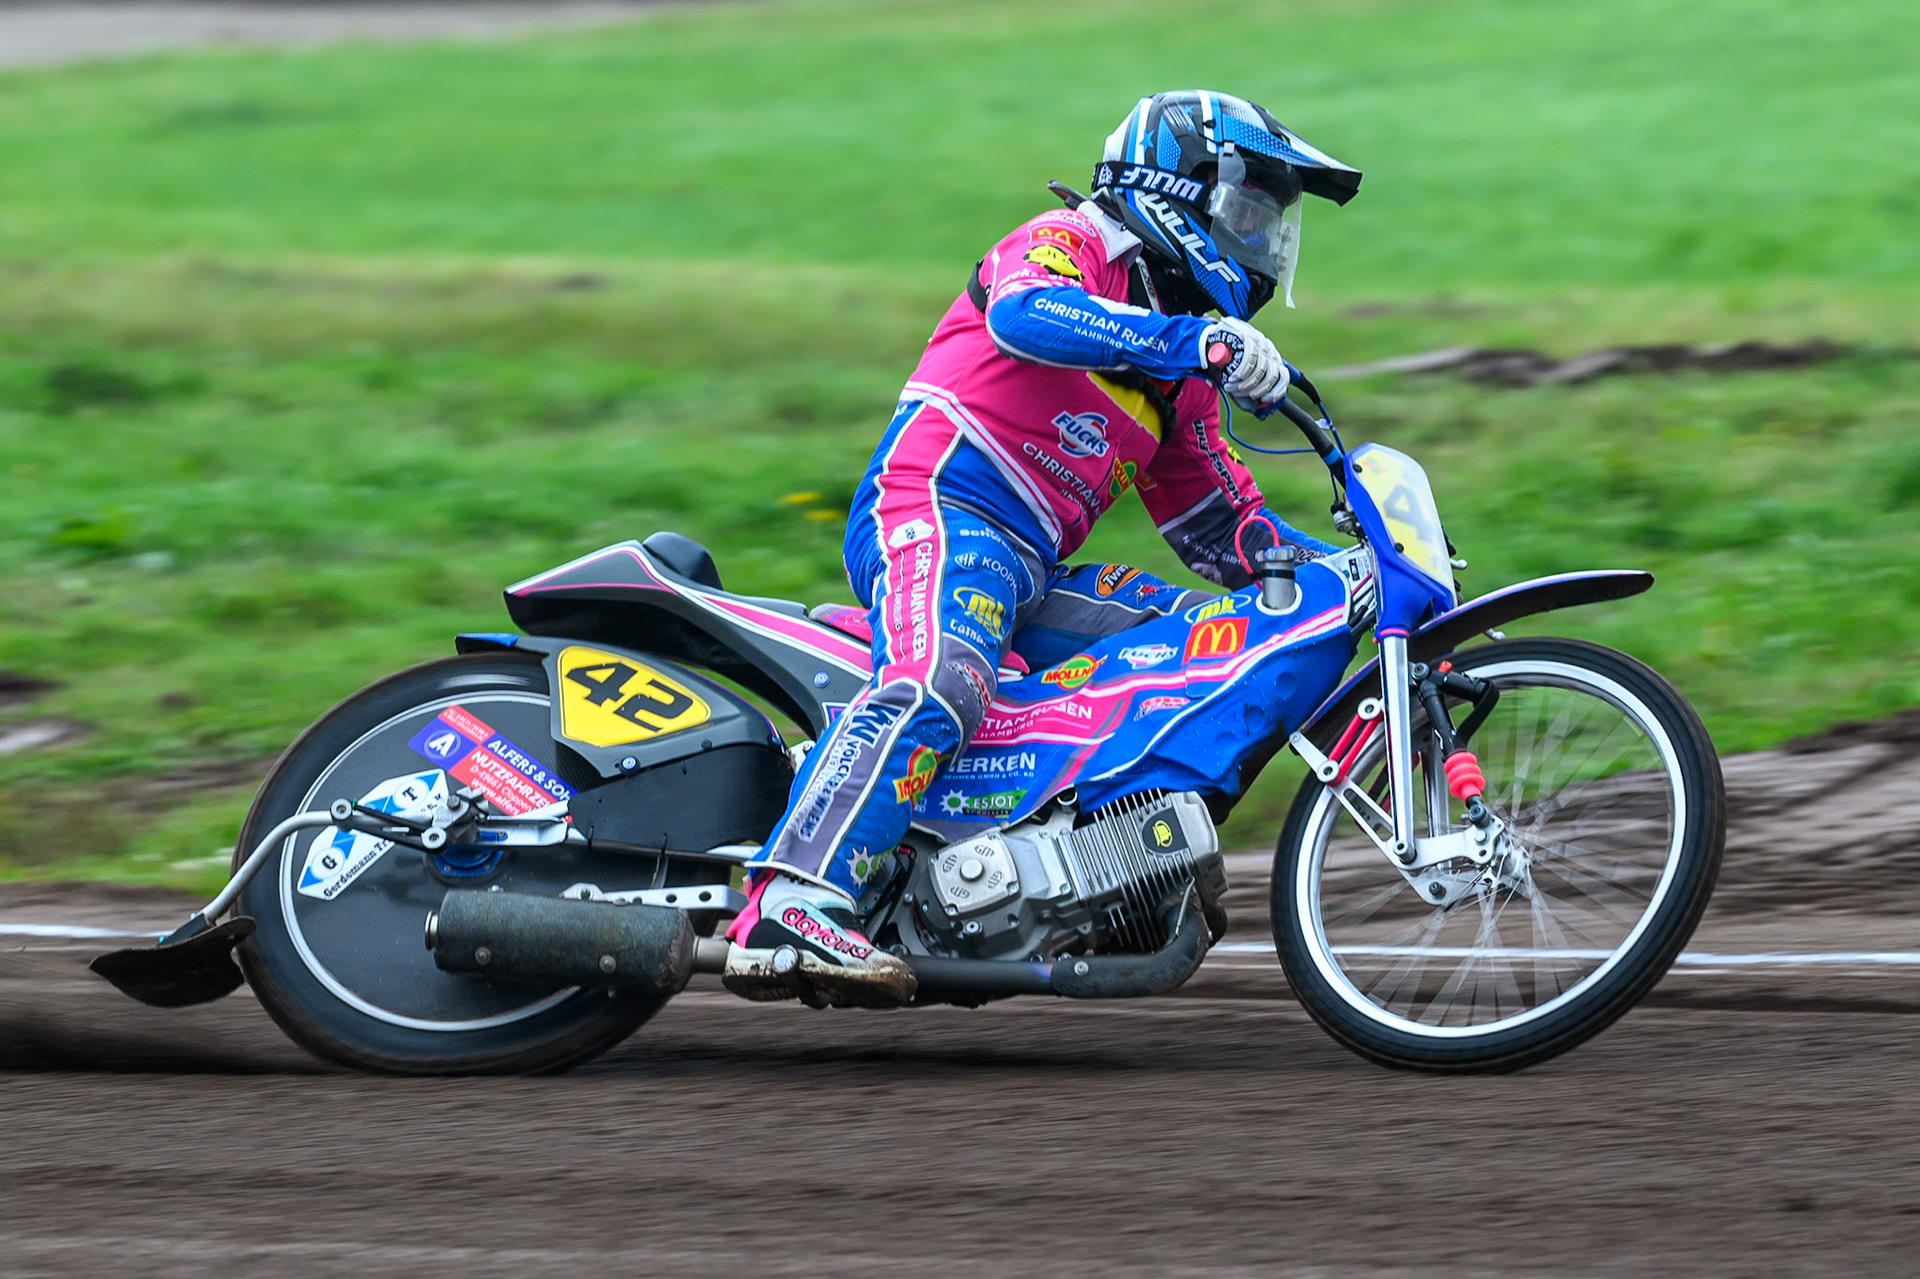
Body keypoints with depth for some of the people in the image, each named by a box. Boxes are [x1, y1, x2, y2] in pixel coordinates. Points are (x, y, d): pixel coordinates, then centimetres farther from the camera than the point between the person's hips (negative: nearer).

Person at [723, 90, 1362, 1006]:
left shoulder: (1179, 382, 28)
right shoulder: (1072, 243, 3)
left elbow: (1219, 531, 29)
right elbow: (1025, 312, -22)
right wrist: (1198, 341, -31)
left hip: (1032, 570, 9)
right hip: (938, 510, -9)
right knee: (937, 687, -34)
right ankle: (789, 916, -48)